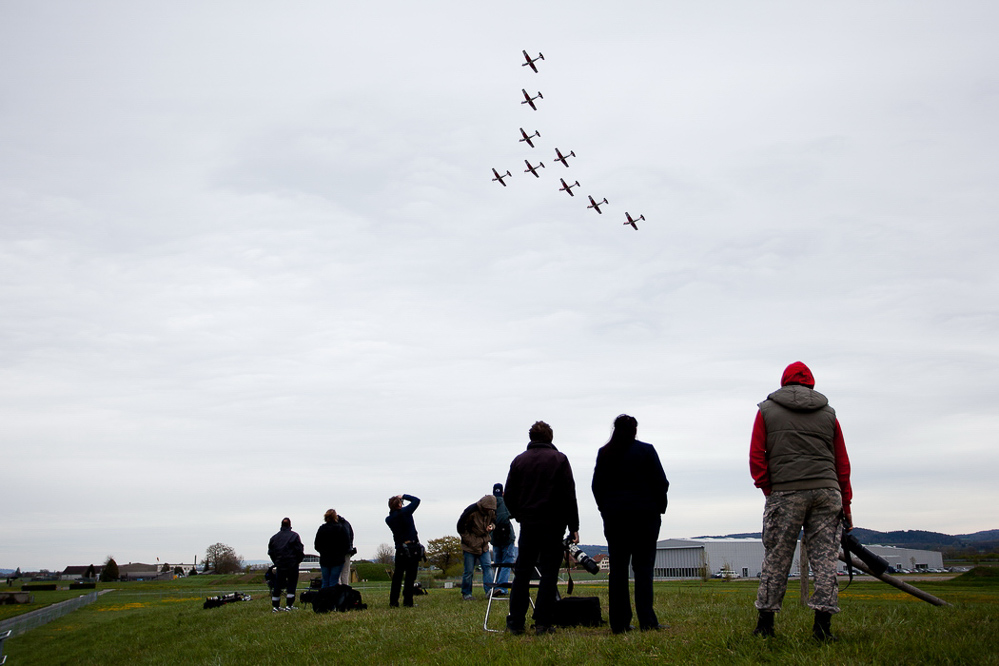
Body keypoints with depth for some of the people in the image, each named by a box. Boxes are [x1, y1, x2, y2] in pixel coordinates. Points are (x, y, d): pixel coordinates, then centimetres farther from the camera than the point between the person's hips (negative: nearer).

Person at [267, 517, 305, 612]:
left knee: (277, 586, 10)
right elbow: (299, 550, -10)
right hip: (292, 564, -4)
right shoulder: (294, 535, -6)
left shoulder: (274, 537, 8)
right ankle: (289, 605, 1)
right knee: (292, 584, 4)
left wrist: (276, 562, 15)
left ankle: (275, 606, 12)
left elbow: (270, 552, 10)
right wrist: (298, 560, 5)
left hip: (279, 565, 4)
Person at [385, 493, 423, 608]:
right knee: (410, 576, 0)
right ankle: (408, 601, -1)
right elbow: (416, 500, 5)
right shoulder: (405, 512, -7)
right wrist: (403, 496, 11)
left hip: (400, 550, 3)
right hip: (413, 548, -3)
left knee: (397, 576, 11)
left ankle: (393, 601, 9)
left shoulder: (389, 519, 1)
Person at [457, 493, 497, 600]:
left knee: (487, 566, -8)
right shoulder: (471, 511, -17)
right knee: (469, 570, -1)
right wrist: (470, 541, -11)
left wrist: (491, 526, -7)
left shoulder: (491, 512, 0)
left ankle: (489, 590, -10)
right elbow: (461, 527, -10)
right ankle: (466, 593, 10)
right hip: (470, 546, -5)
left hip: (484, 545, 5)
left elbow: (494, 521, 19)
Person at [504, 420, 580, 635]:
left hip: (528, 523, 3)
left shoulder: (519, 461, 7)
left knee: (522, 572, 8)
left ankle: (515, 623, 6)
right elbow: (569, 496, -4)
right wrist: (573, 527, 0)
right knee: (548, 573, 0)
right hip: (553, 524, -2)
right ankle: (542, 623, -3)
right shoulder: (559, 459, -1)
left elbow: (509, 496, 7)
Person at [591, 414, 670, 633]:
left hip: (614, 517, 3)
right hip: (644, 515, -2)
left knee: (617, 569, 5)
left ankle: (619, 623, 4)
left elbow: (597, 486, 9)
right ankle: (647, 622, -6)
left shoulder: (604, 453, 6)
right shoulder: (646, 450, -2)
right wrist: (659, 508, 9)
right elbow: (661, 482, -2)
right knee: (643, 568, -1)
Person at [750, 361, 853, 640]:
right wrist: (845, 504, 17)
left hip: (786, 492, -2)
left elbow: (756, 456, 1)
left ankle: (765, 623, 8)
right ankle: (823, 625, -2)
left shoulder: (766, 410, 10)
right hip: (827, 492, 2)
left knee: (776, 560, 4)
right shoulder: (828, 413, 15)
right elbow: (842, 462, 13)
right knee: (825, 559, 3)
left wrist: (768, 490, 7)